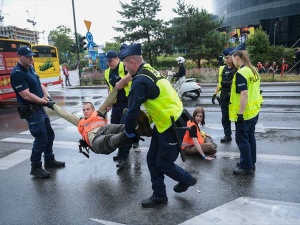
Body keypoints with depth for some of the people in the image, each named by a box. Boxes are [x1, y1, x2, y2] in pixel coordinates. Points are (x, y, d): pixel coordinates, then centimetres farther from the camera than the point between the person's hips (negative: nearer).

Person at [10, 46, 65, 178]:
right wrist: (46, 102, -18)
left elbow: (39, 84, 16)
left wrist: (47, 95, -4)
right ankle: (35, 167, 8)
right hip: (30, 111, -9)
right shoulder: (17, 73, -18)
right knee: (41, 138, -7)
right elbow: (26, 95, -22)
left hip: (40, 108, 10)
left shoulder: (30, 68, 10)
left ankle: (49, 160, 31)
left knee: (49, 135, 16)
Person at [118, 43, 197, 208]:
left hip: (173, 126, -10)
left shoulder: (141, 81, -23)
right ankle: (159, 195, 26)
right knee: (152, 160, 12)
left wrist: (129, 132, -6)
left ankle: (187, 180, 32)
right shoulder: (149, 71, 8)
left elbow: (133, 110, -21)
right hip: (164, 123, 10)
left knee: (163, 164, 6)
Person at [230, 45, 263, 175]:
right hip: (254, 110, 9)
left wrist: (240, 113, -23)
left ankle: (246, 167, 14)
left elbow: (244, 94, -26)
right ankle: (251, 163, 31)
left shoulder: (241, 73, -20)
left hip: (245, 113, -9)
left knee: (242, 139, 3)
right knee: (250, 137, 19)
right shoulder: (253, 70, 9)